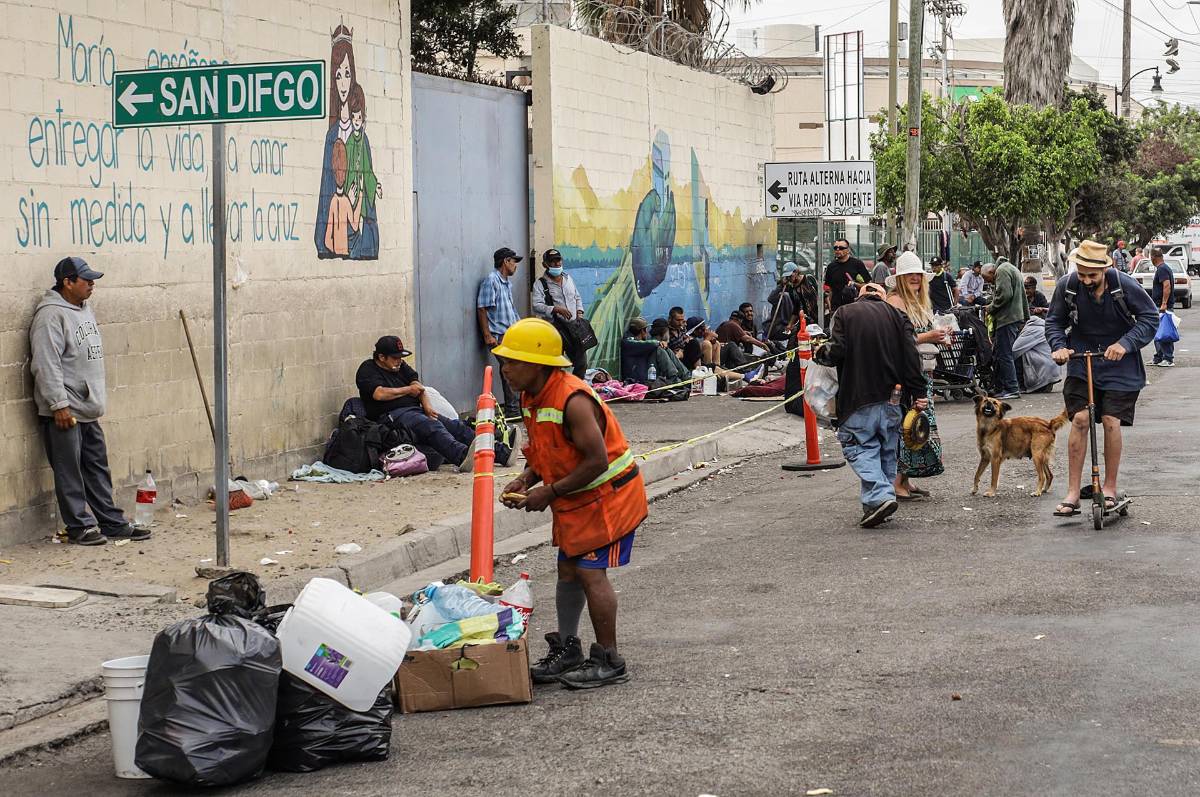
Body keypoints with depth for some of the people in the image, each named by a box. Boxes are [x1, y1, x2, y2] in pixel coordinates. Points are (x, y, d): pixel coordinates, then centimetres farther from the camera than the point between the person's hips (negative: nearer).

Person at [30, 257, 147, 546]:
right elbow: (46, 365, -20)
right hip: (64, 412, -9)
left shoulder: (84, 309, 14)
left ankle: (112, 523, 19)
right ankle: (79, 528, 5)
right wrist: (58, 405, -22)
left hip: (88, 411, 9)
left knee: (98, 469, 13)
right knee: (70, 473, -1)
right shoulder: (51, 315, -15)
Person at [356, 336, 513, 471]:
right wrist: (408, 390, 2)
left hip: (415, 410, 7)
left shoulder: (401, 367, 26)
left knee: (455, 426, -13)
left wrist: (426, 406, -7)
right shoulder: (367, 370, 4)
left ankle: (502, 452, -26)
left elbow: (417, 385, 14)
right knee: (431, 427, -35)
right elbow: (379, 394, -12)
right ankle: (462, 457, -61)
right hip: (392, 415, -7)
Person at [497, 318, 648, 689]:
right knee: (568, 569, 13)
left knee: (590, 571, -10)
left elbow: (597, 461, -28)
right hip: (575, 499, 9)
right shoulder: (531, 398, 3)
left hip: (608, 495, -9)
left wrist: (550, 492, -22)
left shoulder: (573, 401, -28)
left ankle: (608, 661, 1)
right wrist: (526, 480, -5)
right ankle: (567, 651, 24)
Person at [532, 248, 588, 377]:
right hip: (556, 327, -6)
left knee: (581, 362, 6)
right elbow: (536, 305, -16)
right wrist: (557, 309, -26)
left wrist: (579, 313, 7)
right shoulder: (541, 284, -4)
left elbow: (577, 298, 25)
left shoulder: (568, 278, 15)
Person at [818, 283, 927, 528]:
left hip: (858, 397, -4)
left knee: (859, 446, -1)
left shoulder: (845, 313, 0)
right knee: (887, 450, 15)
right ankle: (884, 496, 17)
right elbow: (911, 356, 0)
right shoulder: (897, 315, 9)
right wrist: (919, 392, 0)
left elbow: (837, 351, -12)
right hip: (891, 397, 4)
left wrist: (821, 353, 10)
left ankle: (879, 496, -19)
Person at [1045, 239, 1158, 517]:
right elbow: (1054, 321, 2)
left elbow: (1150, 317, -10)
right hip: (1081, 361, 1)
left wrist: (1125, 344, -23)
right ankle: (1073, 493, -5)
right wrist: (1059, 346, -17)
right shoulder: (1067, 286, -12)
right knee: (1079, 419, -9)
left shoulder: (1124, 285, -18)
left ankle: (1110, 488, 7)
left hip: (1119, 365, -1)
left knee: (1111, 421, -10)